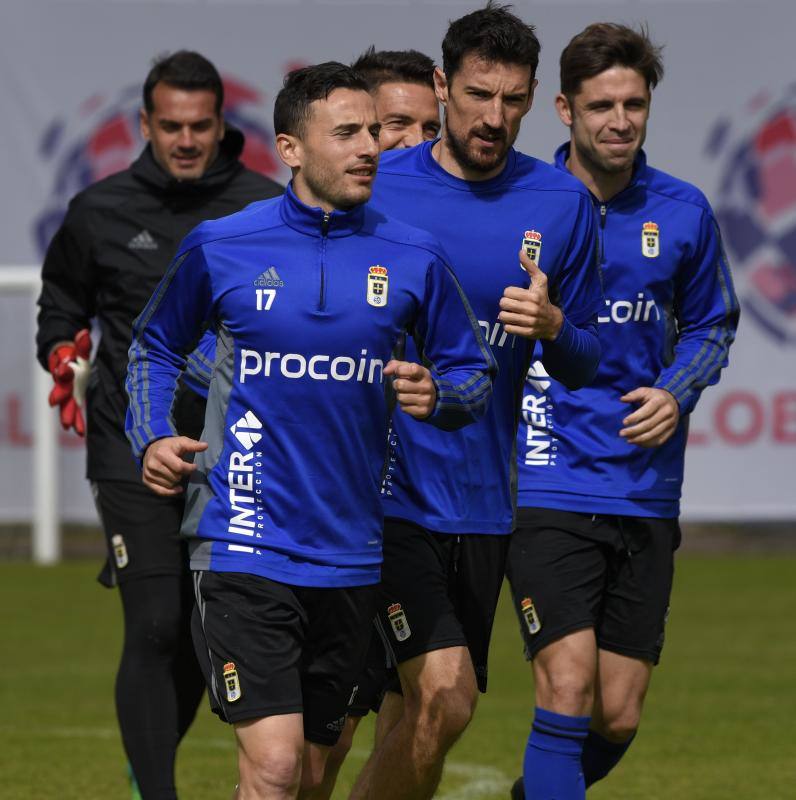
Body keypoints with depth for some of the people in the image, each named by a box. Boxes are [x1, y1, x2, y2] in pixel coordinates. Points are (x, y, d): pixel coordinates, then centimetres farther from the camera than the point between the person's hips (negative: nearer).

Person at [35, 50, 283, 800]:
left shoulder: (266, 208, 0)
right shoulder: (100, 212, 1)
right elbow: (61, 298, 17)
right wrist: (64, 356, -2)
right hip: (133, 451, -2)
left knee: (206, 629, 12)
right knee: (155, 629, -10)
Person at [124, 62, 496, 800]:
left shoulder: (413, 259, 2)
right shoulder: (219, 248, -1)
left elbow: (472, 371, 13)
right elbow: (154, 345, 17)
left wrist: (436, 397, -9)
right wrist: (151, 439, 2)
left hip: (350, 557, 3)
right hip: (246, 546, -3)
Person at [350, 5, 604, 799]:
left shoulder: (562, 205, 4)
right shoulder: (374, 185, -3)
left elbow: (585, 367, 9)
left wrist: (552, 328, -12)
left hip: (480, 507, 4)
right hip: (383, 490, -4)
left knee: (412, 720, 8)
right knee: (443, 697, -19)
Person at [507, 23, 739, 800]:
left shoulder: (682, 212, 4)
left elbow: (709, 325, 17)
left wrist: (676, 393, -1)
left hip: (646, 496, 4)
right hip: (550, 488, -4)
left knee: (618, 719, 7)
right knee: (568, 688, -16)